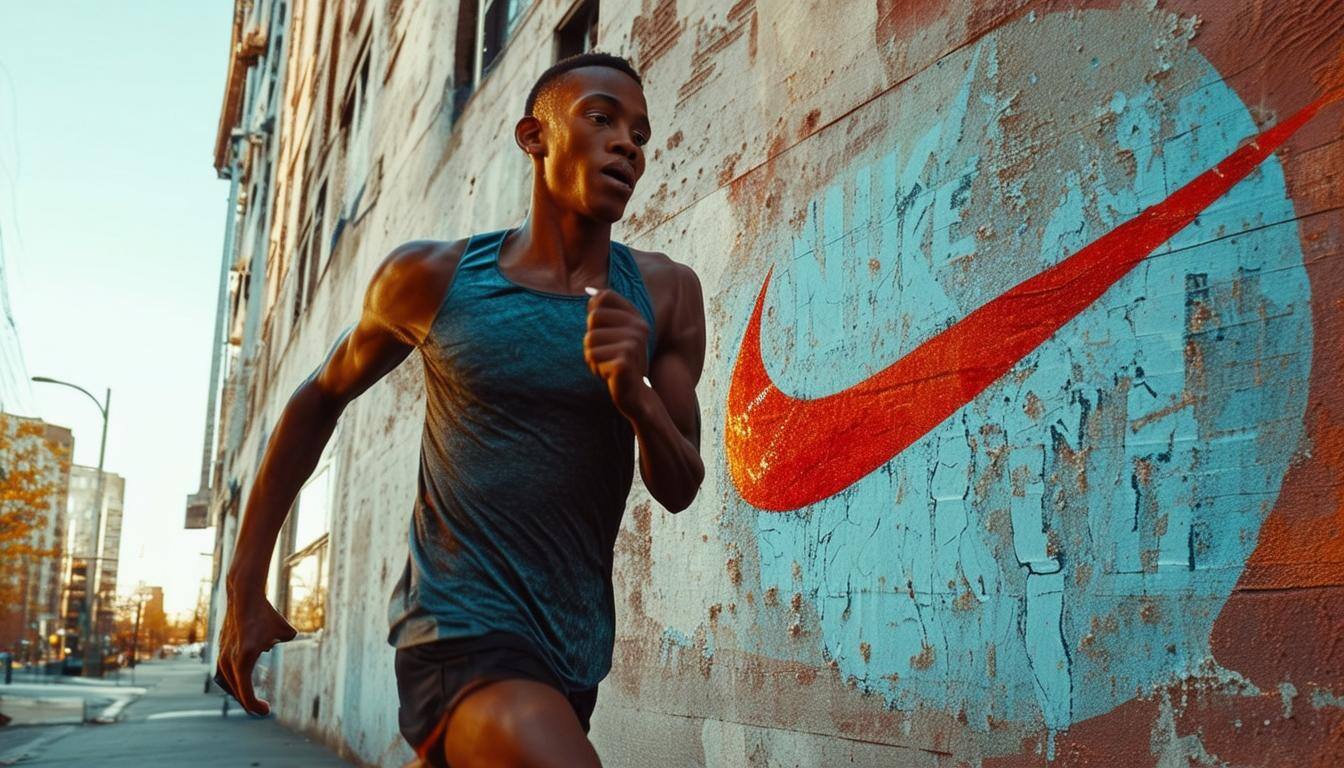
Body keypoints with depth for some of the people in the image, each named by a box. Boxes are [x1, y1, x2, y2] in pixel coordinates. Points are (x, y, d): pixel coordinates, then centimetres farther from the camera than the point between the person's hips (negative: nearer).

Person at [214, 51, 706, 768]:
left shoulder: (665, 294, -1)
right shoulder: (431, 277, -6)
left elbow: (679, 489, -1)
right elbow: (317, 400, 8)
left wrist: (635, 394, -22)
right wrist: (243, 590, 8)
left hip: (577, 650, 4)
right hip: (461, 633, -4)